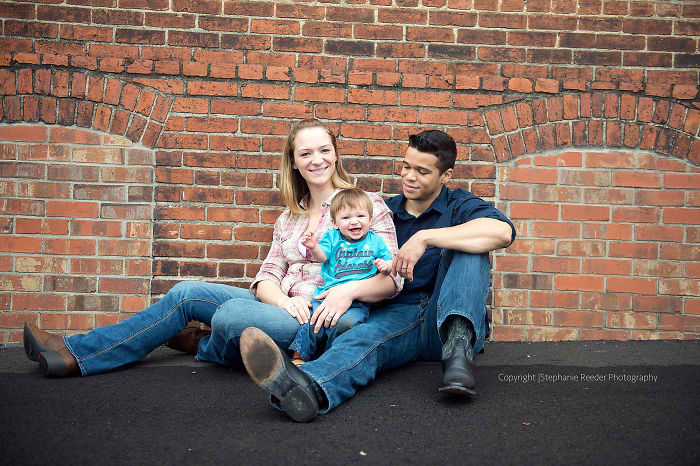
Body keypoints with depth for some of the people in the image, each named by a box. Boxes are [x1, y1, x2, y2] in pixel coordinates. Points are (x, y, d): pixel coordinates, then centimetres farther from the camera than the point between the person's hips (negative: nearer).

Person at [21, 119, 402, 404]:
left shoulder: (366, 204, 0)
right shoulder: (289, 218, 18)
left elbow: (392, 280, -5)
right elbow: (267, 277, 8)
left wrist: (350, 290, -26)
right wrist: (281, 299, -16)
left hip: (328, 320, -6)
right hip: (286, 309, 7)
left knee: (231, 314, -30)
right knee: (186, 294, -4)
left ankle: (202, 346, 8)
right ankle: (76, 354, 0)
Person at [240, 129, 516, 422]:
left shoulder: (461, 206, 7)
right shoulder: (385, 211, 19)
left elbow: (502, 232, -18)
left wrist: (424, 237, -25)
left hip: (451, 319, -1)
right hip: (397, 315, 1)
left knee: (468, 247, -23)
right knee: (365, 336, -34)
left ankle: (458, 350, -41)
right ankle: (306, 385, -68)